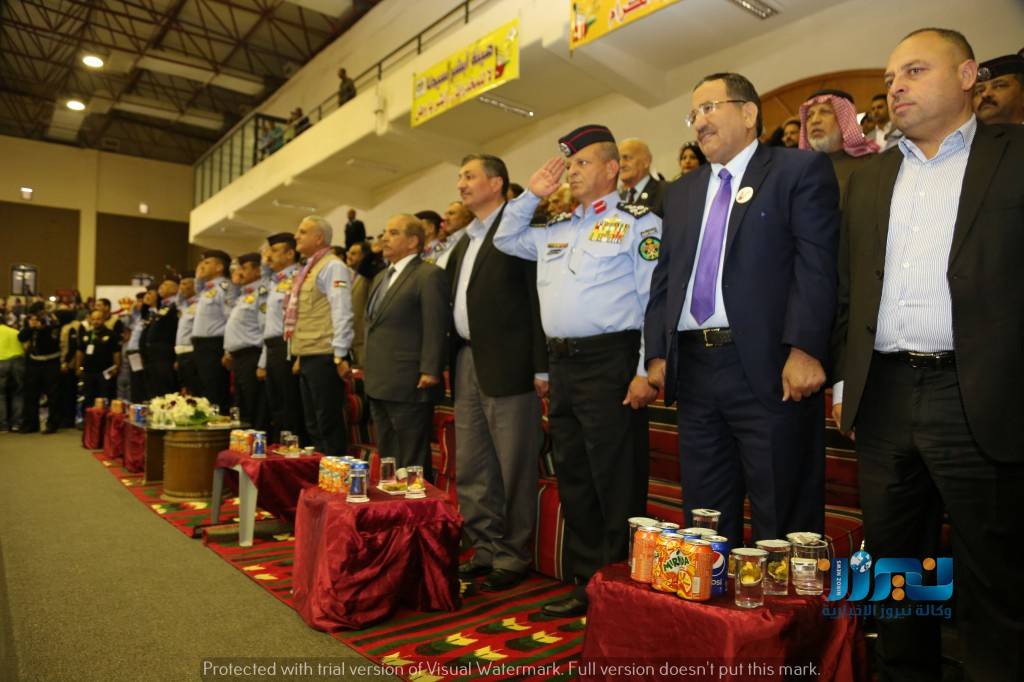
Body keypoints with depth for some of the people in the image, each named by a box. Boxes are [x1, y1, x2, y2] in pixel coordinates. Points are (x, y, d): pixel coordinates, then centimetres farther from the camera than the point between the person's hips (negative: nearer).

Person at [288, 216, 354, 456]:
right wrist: (300, 355, 21)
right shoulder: (308, 269, 18)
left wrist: (340, 355, -20)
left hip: (324, 357, -9)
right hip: (307, 357, 9)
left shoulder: (332, 267, -8)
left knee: (329, 423, -4)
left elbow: (342, 313, -16)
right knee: (313, 424, 13)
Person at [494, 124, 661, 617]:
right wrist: (532, 194, 18)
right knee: (573, 480, 13)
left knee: (616, 484, -1)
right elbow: (505, 239, 31)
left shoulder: (637, 222, -2)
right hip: (562, 363, 8)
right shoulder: (556, 230, 18)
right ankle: (585, 584, 28)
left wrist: (646, 372, -15)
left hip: (610, 361, -7)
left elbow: (657, 301, -9)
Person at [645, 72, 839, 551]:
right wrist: (658, 353, 7)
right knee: (704, 518, 15)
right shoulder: (682, 192, 20)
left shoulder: (801, 170, 3)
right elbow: (664, 278, 16)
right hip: (693, 370, 6)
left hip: (767, 369, -5)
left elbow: (816, 265, -9)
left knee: (782, 521, 4)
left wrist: (803, 349, -19)